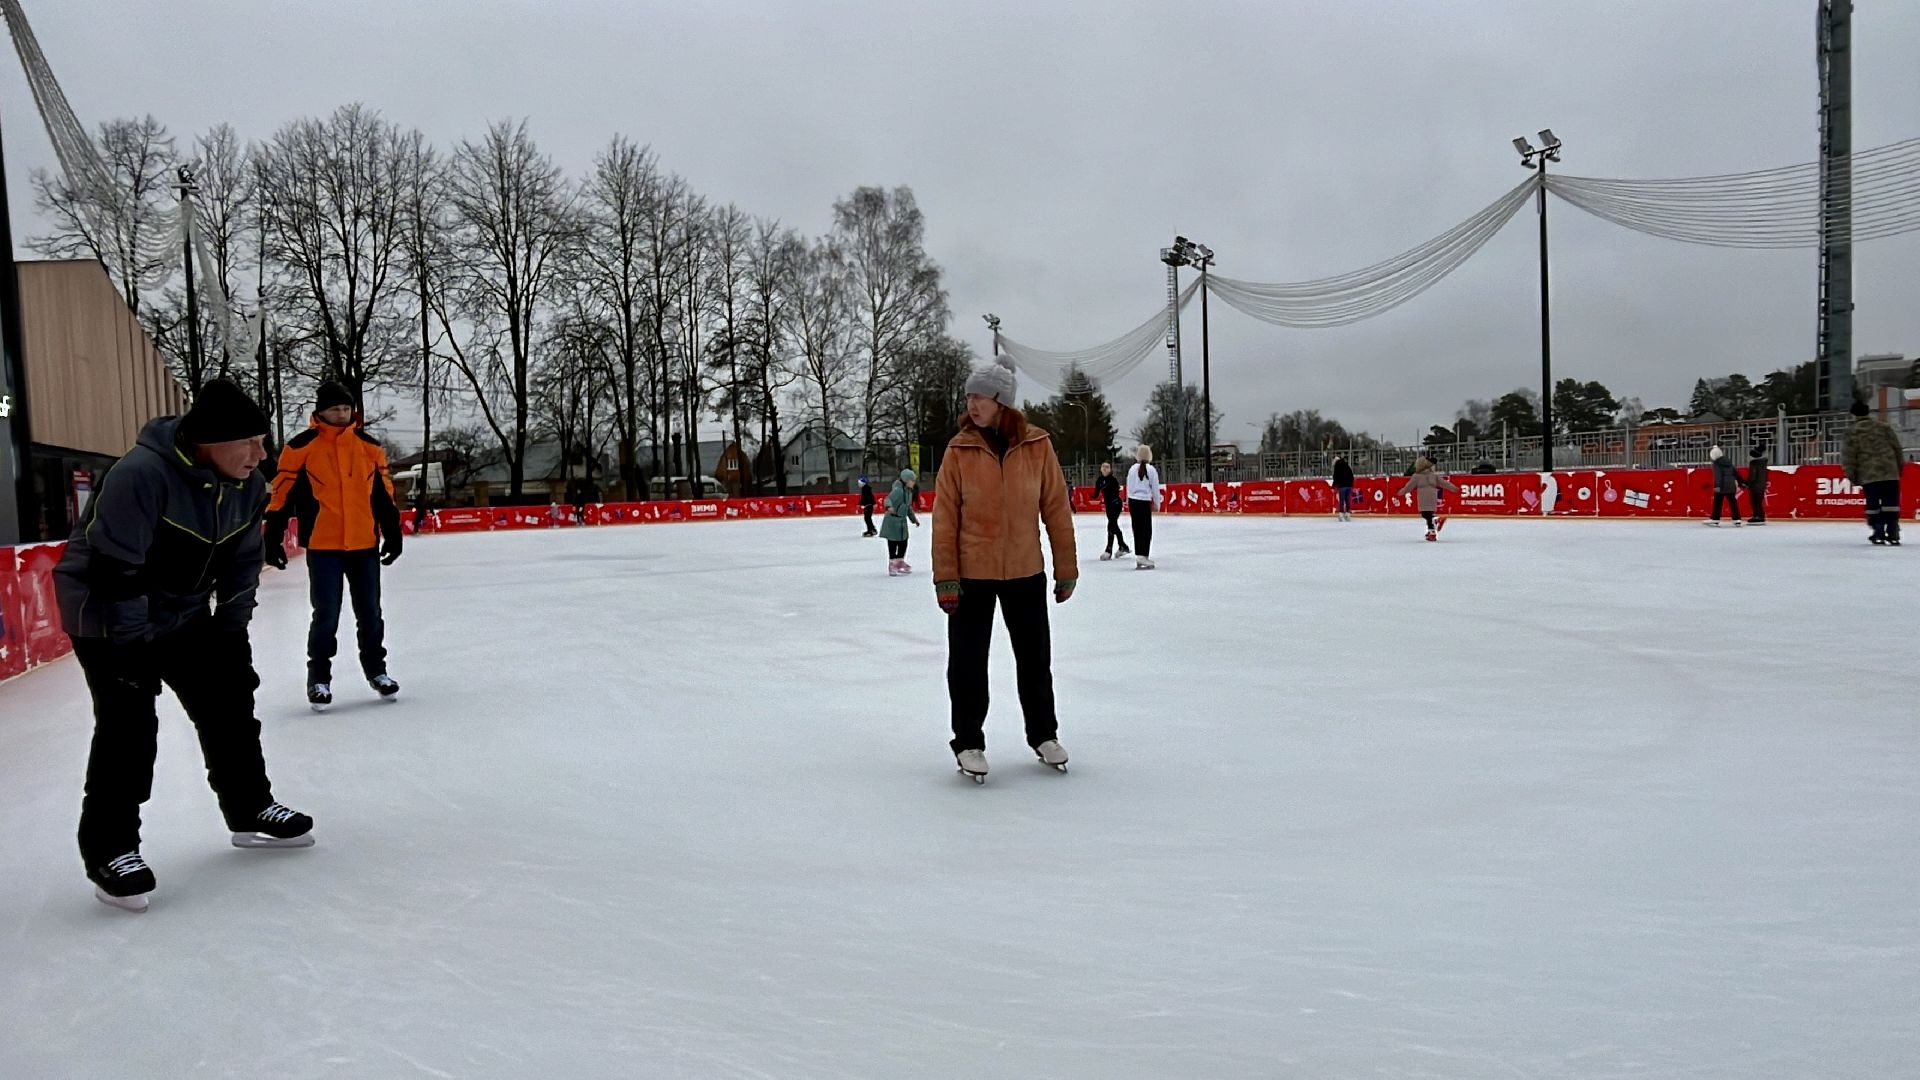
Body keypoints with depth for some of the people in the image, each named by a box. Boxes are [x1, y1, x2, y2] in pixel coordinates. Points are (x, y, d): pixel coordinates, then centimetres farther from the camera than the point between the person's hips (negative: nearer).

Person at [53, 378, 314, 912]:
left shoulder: (248, 486, -9)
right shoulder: (142, 473, -32)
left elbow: (242, 564, 1)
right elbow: (112, 570, -31)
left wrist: (229, 633, -1)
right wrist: (133, 649, -27)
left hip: (184, 615, 7)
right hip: (107, 614, -7)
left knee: (228, 702, 7)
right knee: (128, 724, -12)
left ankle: (250, 811, 22)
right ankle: (110, 849, 2)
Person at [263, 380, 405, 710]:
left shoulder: (369, 446, 6)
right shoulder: (301, 447, -4)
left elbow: (384, 493, 12)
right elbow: (282, 494, -2)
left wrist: (392, 534, 12)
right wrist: (272, 539, -5)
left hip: (365, 544, 3)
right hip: (323, 546, -3)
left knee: (370, 612, 12)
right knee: (326, 615, -1)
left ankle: (375, 669, 28)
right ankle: (319, 677, 14)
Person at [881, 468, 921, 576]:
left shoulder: (909, 492, 9)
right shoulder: (898, 490, -18)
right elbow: (888, 499, -32)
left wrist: (914, 519, 28)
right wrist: (889, 506, -54)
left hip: (902, 520, 9)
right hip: (893, 519, -9)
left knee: (903, 542, 16)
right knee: (893, 543, -1)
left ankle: (900, 562, 31)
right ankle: (892, 564, 8)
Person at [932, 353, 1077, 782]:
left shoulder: (1037, 445, -6)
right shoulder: (959, 450, -6)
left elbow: (1057, 509, -1)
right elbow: (945, 516, -6)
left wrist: (1066, 569, 1)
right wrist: (945, 576, -9)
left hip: (1026, 572, 1)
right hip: (972, 574, -1)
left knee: (1035, 657, 15)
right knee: (968, 662, 5)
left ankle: (1043, 734, 34)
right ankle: (969, 742, 22)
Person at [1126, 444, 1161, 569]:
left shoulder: (1132, 469, 2)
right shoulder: (1151, 470, -8)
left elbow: (1129, 487, 5)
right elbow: (1155, 488, -4)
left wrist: (1129, 502, 13)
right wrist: (1157, 503, 8)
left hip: (1132, 501, 4)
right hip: (1144, 502, -4)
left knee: (1137, 529, 10)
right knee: (1146, 530, 2)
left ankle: (1139, 556, 14)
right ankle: (1143, 556, -7)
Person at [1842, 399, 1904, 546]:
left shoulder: (1852, 431, 0)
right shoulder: (1884, 427, 11)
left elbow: (1849, 455, -4)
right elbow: (1897, 448, 11)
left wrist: (1852, 477, 3)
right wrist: (1899, 468, 20)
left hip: (1868, 475, -2)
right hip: (1890, 473, 2)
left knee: (1873, 504, 7)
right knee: (1891, 503, 3)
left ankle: (1879, 533, 8)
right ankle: (1893, 533, -2)